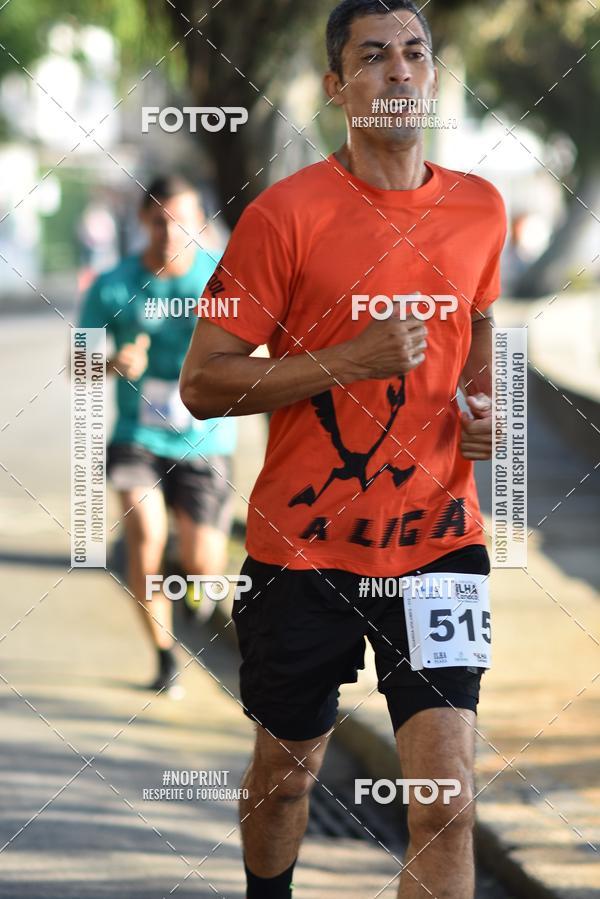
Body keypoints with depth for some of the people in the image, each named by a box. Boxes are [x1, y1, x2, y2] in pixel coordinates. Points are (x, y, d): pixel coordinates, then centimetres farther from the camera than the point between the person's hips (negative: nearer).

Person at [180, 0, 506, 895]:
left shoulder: (480, 208, 4)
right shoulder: (285, 214, -10)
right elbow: (202, 383, -11)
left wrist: (484, 402, 4)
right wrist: (353, 360, -19)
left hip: (440, 538, 2)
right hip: (304, 544, -2)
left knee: (447, 801, -11)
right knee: (287, 768, 16)